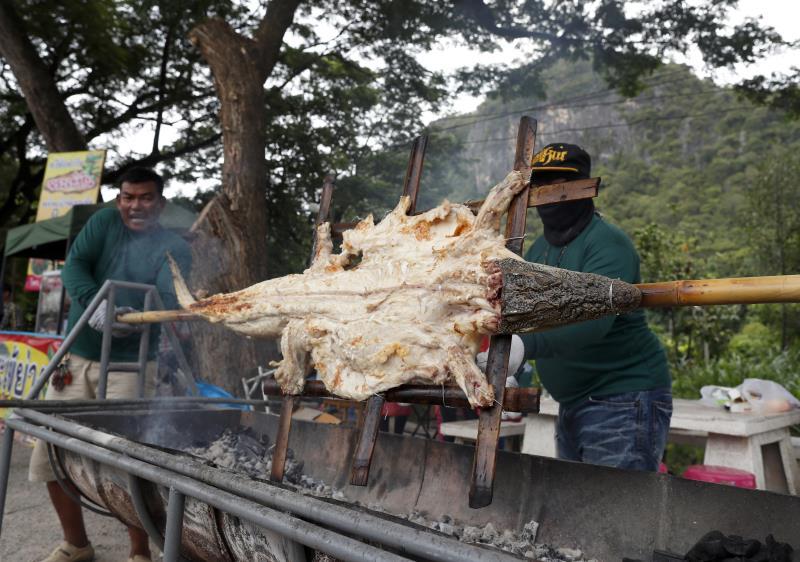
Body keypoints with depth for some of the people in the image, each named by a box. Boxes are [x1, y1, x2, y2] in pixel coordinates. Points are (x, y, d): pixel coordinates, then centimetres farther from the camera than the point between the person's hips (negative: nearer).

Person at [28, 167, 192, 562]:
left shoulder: (174, 249, -2)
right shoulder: (104, 222, 7)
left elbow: (170, 301, -19)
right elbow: (73, 267, -6)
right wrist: (93, 303, -27)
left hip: (130, 365, -4)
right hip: (75, 358, 4)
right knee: (51, 455, 9)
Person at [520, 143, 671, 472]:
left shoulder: (607, 243, -16)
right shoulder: (540, 248, 10)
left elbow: (591, 319, -33)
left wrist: (525, 345, -46)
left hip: (623, 401, -8)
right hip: (572, 405, 8)